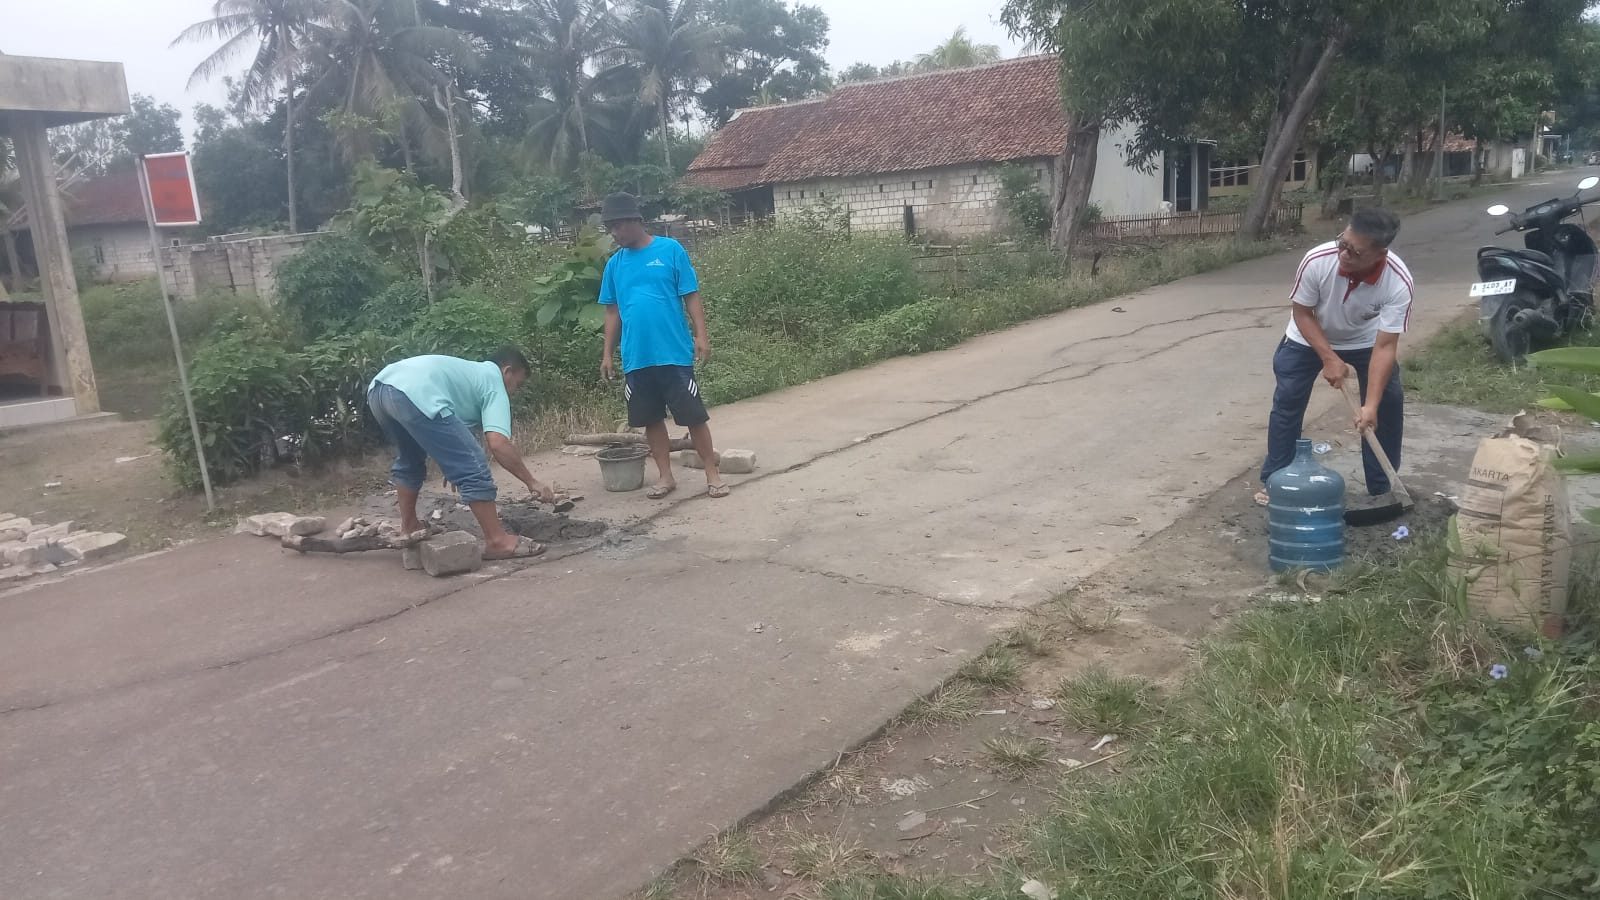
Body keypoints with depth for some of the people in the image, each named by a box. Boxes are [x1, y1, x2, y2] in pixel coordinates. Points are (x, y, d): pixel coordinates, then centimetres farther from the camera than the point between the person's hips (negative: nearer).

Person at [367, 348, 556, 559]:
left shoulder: (469, 371, 37)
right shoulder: (494, 382, 14)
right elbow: (498, 444, -2)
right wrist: (532, 482, 5)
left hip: (378, 388, 10)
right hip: (414, 395, -9)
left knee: (409, 461, 33)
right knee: (472, 466, -1)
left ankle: (408, 528, 43)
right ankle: (497, 541, 3)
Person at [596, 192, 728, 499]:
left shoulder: (670, 250, -3)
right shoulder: (614, 264, 8)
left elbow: (691, 296, -3)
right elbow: (613, 311, 13)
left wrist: (701, 335, -11)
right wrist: (607, 353, 10)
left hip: (674, 353, -4)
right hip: (636, 357, 4)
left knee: (694, 416, 0)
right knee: (651, 419, 10)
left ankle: (712, 474, 11)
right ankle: (666, 476, 22)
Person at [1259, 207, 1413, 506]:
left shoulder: (1399, 283, -35)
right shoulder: (1316, 260, -35)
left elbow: (1385, 346, -32)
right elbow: (1302, 313, -19)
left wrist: (1370, 405, -37)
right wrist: (1329, 358, -25)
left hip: (1365, 341, 0)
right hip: (1309, 338, 0)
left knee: (1390, 403, -6)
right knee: (1287, 400, -4)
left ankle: (1382, 488, 9)